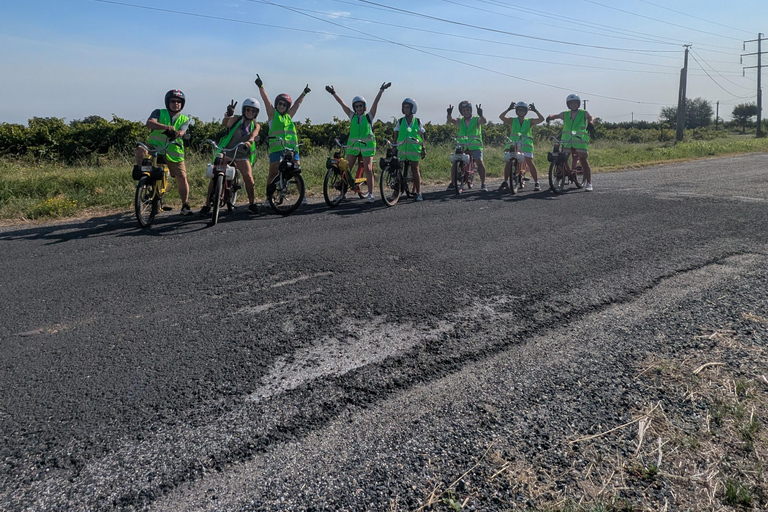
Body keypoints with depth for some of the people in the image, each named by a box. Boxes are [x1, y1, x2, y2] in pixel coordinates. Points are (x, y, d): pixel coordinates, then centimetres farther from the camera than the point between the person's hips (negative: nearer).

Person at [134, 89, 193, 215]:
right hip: (155, 148, -1)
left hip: (174, 152, 1)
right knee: (141, 150, -32)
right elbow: (149, 123, -19)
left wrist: (176, 133, -38)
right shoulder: (158, 113, 3)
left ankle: (185, 205, 7)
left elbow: (181, 131, -13)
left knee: (182, 178, -5)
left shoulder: (184, 119, 8)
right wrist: (166, 127, -37)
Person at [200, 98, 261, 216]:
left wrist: (249, 142, -41)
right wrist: (228, 114, -46)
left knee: (248, 176, -18)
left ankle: (251, 204, -2)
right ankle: (208, 204, 1)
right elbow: (225, 123, -24)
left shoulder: (256, 126, 4)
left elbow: (253, 135, -18)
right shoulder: (236, 119, -1)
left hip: (242, 154, 1)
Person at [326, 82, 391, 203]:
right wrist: (333, 93, 0)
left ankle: (370, 194, -1)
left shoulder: (369, 116, 4)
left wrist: (381, 91, -13)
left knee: (368, 169, -6)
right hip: (353, 145, 2)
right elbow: (342, 103, 5)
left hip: (367, 145, -2)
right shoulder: (352, 116, 9)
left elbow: (375, 102, -5)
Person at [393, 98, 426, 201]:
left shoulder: (418, 121, 6)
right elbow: (396, 135, 12)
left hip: (414, 149, -1)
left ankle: (418, 193, 1)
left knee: (415, 169, -1)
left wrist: (423, 149, 4)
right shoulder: (400, 121, 8)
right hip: (402, 149, 1)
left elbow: (421, 136, 9)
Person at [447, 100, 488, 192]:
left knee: (479, 162, -16)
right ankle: (453, 183, 8)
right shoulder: (460, 121, 8)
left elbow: (484, 121, -19)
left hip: (475, 146, -2)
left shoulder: (476, 120, 1)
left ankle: (483, 184, -4)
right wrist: (449, 114, -32)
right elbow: (450, 120, -10)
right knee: (455, 163, -8)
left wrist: (480, 114, -40)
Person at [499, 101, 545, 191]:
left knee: (529, 162, -9)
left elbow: (541, 119, 2)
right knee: (508, 162, -8)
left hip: (526, 145, 0)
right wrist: (509, 109, -10)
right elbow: (501, 117, -5)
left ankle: (536, 183, -2)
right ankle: (505, 182, 6)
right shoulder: (512, 121, 10)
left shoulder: (529, 122, 12)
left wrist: (535, 110, -3)